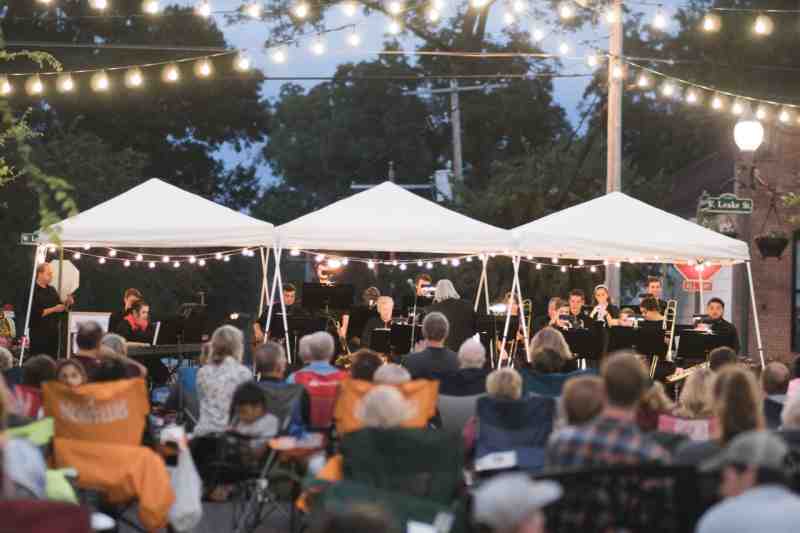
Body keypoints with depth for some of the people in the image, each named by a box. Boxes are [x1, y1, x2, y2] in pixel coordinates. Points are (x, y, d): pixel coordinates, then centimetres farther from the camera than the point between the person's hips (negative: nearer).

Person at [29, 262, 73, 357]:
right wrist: (53, 309, -18)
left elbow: (61, 310, 16)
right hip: (39, 333, -7)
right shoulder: (33, 291, -9)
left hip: (53, 332, 7)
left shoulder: (52, 290, 13)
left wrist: (67, 303, -4)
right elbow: (35, 313, -19)